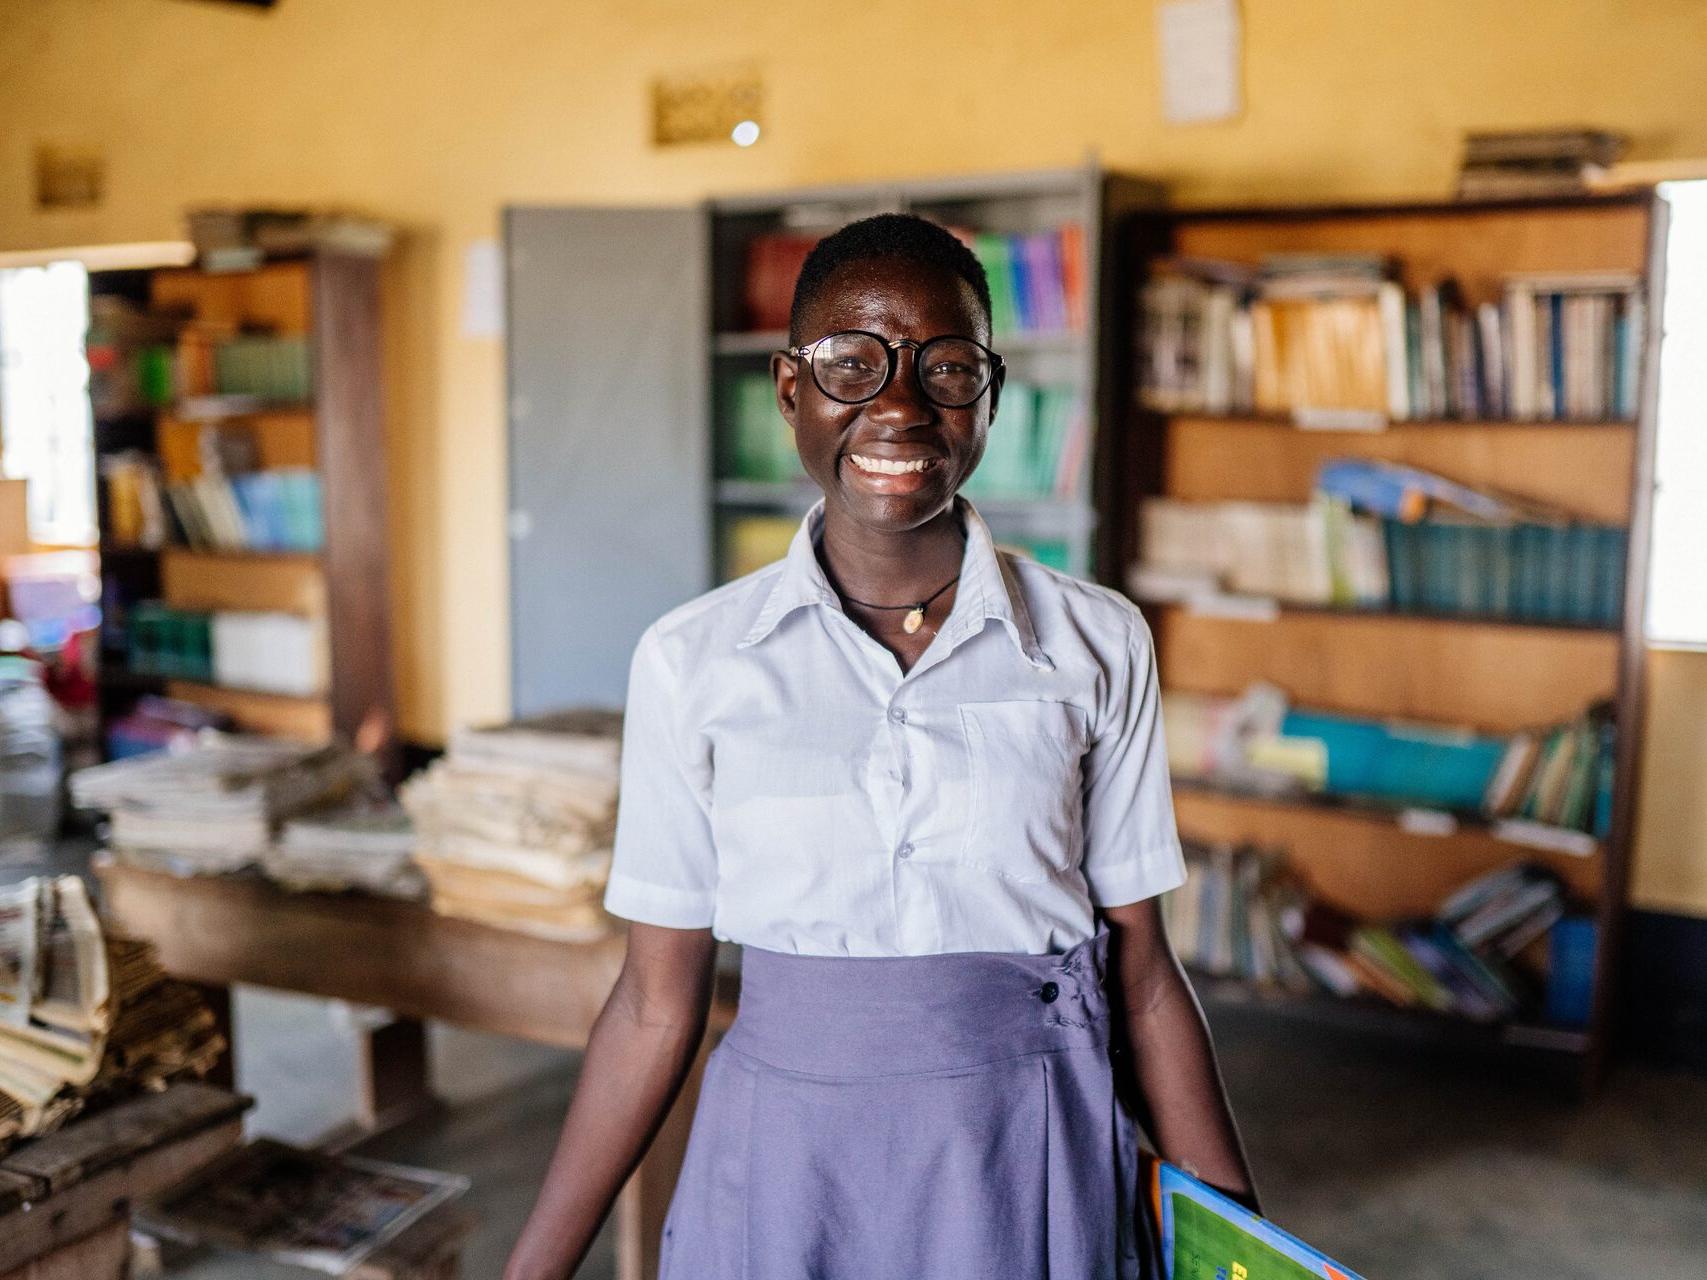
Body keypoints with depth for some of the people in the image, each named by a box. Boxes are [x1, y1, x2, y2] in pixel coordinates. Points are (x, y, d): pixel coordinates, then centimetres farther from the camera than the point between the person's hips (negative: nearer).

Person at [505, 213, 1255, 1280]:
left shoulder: (1096, 644, -5)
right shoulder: (693, 660, -5)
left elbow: (1139, 973, 1)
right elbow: (659, 1002, 0)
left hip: (1032, 1175, 1)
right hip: (785, 1176, 0)